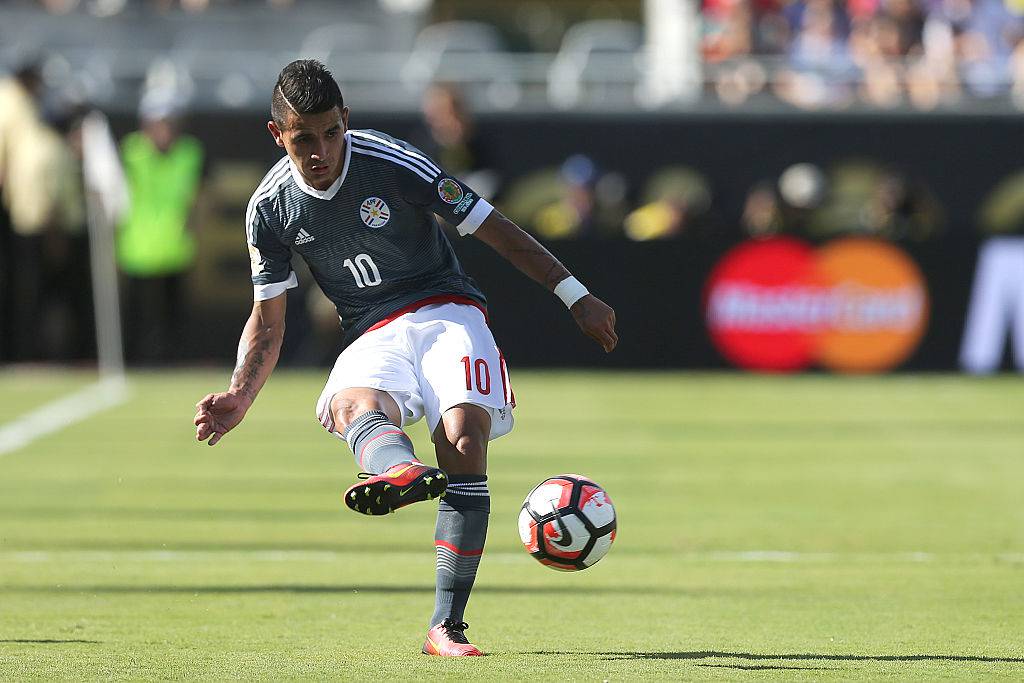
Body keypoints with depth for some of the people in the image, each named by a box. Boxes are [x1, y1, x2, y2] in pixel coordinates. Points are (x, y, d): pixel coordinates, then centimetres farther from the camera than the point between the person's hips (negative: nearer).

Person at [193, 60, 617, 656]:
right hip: (374, 337, 2)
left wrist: (575, 294, -3)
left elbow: (491, 226, -3)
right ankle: (400, 471, -75)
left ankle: (447, 626, -27)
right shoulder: (271, 209, 0)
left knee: (465, 437, -29)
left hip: (447, 311, -2)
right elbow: (267, 324, 10)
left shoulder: (392, 163, -11)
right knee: (352, 405, -35)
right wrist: (239, 399, -6)